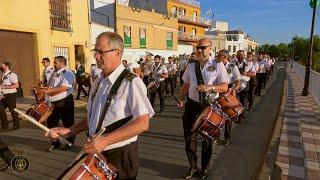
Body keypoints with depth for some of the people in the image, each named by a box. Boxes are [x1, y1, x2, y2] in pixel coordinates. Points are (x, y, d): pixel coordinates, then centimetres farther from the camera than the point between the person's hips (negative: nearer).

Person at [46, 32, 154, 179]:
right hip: (97, 153, 7)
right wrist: (69, 131, 4)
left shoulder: (131, 83, -19)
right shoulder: (99, 81, 7)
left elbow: (142, 123, -25)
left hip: (121, 155, -7)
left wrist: (105, 140, -29)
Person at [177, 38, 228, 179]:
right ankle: (193, 167, 31)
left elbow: (225, 87, -10)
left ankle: (204, 169, 35)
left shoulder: (217, 65, -6)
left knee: (207, 138, 13)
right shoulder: (191, 65, 6)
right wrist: (180, 99, 0)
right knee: (189, 137, 9)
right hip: (192, 104, 3)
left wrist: (210, 87, -26)